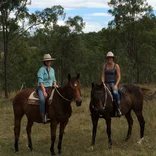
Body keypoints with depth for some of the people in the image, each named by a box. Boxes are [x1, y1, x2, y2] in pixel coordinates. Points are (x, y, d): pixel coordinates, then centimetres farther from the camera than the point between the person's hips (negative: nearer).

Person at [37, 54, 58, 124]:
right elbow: (41, 81, -13)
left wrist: (55, 84, -1)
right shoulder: (41, 69, -7)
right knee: (42, 99, -33)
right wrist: (44, 91, -21)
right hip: (42, 88, -6)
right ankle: (43, 117, -31)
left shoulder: (52, 69, 15)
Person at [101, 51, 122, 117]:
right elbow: (103, 76, 9)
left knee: (115, 92, -34)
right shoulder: (104, 66, 11)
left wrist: (116, 85, -16)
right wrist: (103, 84, -7)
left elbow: (119, 77, -4)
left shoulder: (116, 66, 0)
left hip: (114, 83, -4)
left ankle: (119, 109, -27)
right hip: (106, 84, 4)